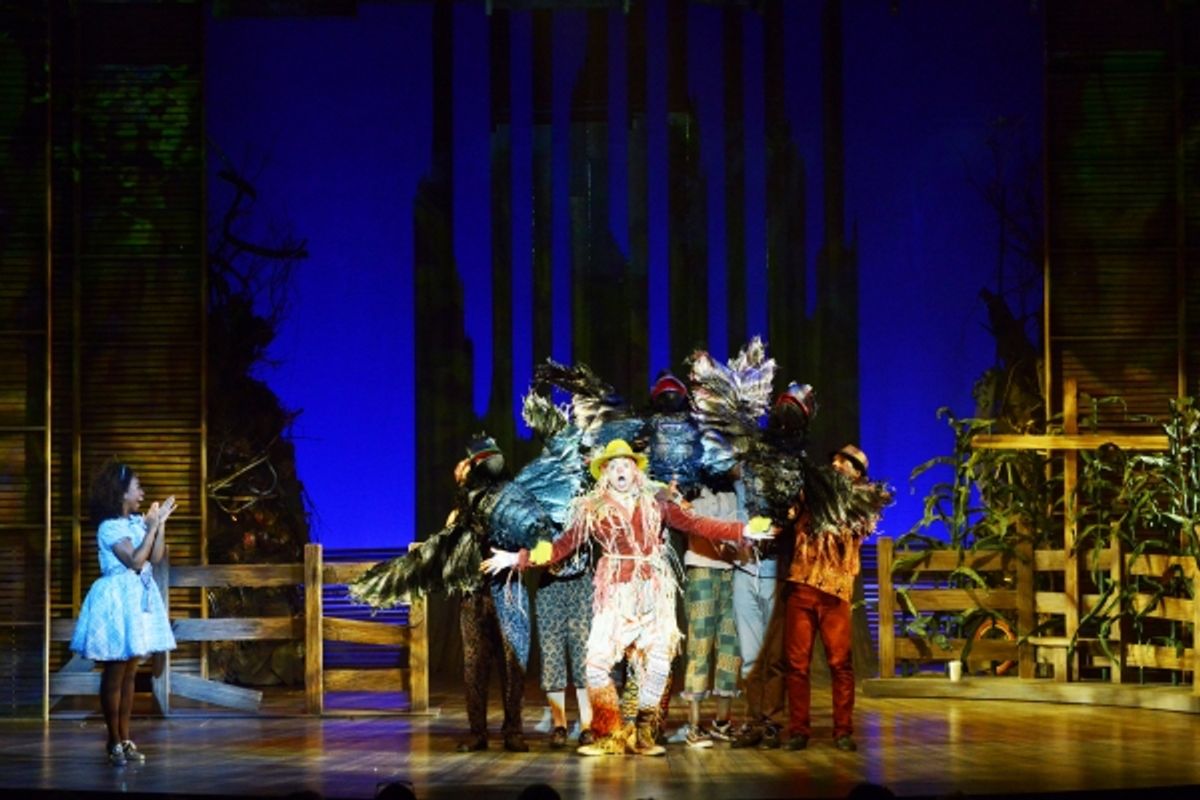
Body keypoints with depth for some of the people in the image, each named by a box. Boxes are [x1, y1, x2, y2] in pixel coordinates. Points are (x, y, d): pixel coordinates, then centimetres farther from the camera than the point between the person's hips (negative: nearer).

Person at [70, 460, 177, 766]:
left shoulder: (137, 522, 9)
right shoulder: (110, 528, -15)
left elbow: (155, 558, 7)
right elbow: (135, 561, -21)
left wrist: (160, 523, 1)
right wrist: (152, 527, -18)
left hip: (138, 598, 8)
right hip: (118, 600, -8)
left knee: (130, 673, 10)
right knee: (114, 674, -2)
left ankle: (125, 738, 16)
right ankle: (114, 742, 4)